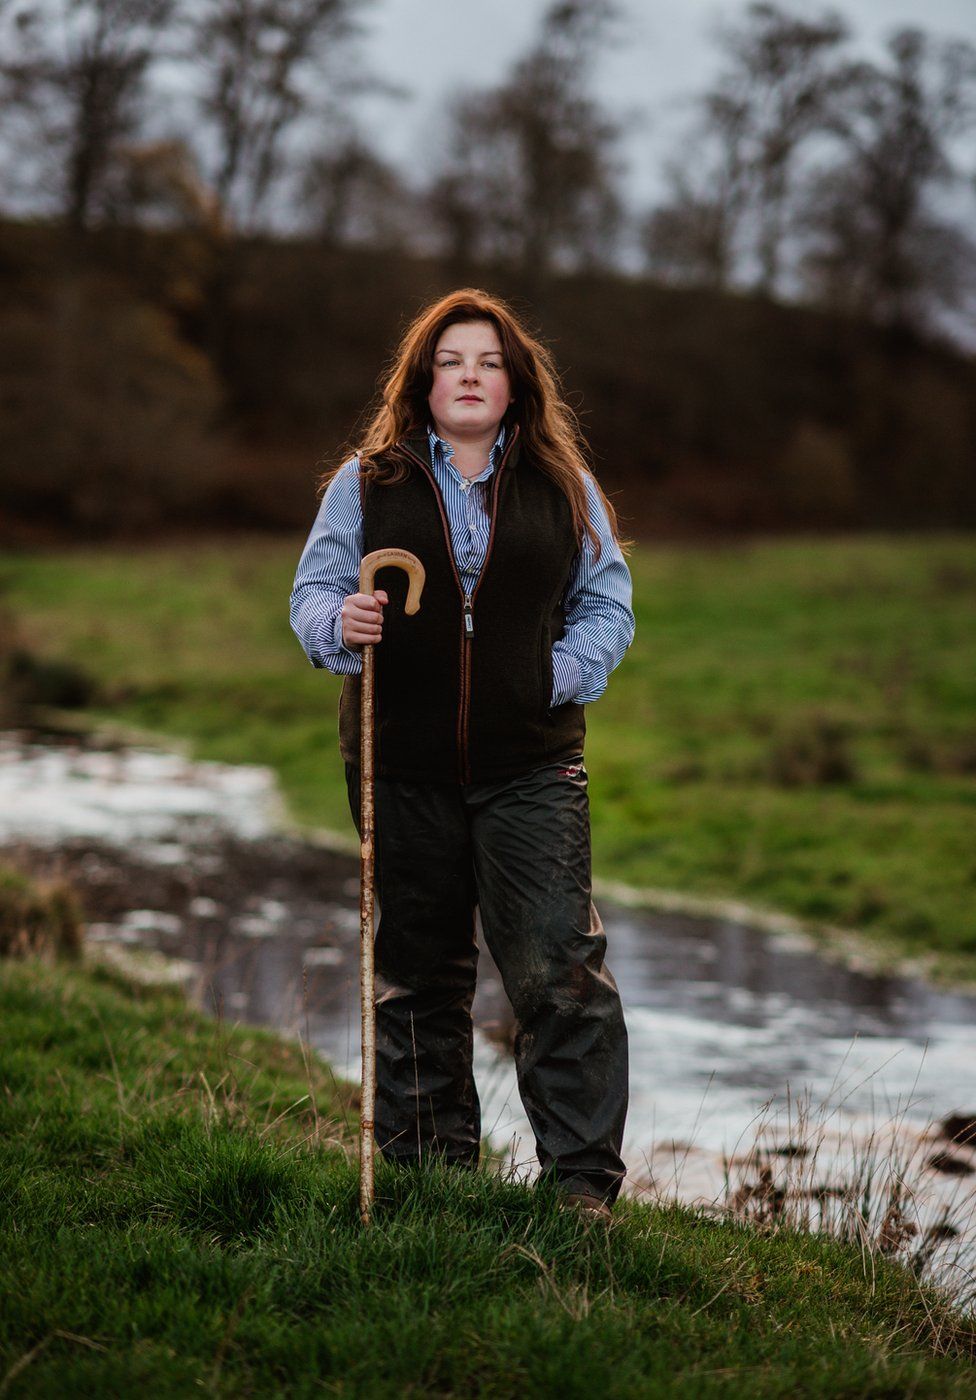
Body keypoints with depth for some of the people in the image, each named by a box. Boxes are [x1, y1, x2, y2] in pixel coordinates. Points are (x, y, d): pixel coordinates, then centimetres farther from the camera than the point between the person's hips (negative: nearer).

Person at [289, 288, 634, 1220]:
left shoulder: (564, 488, 8)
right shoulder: (364, 484, 6)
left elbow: (608, 605, 13)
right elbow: (312, 591, 6)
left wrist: (562, 674, -4)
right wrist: (341, 626, -17)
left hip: (532, 767, -1)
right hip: (401, 768, 1)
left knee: (560, 971, -9)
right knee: (418, 975, 11)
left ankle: (583, 1180, -1)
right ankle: (427, 1167, 24)